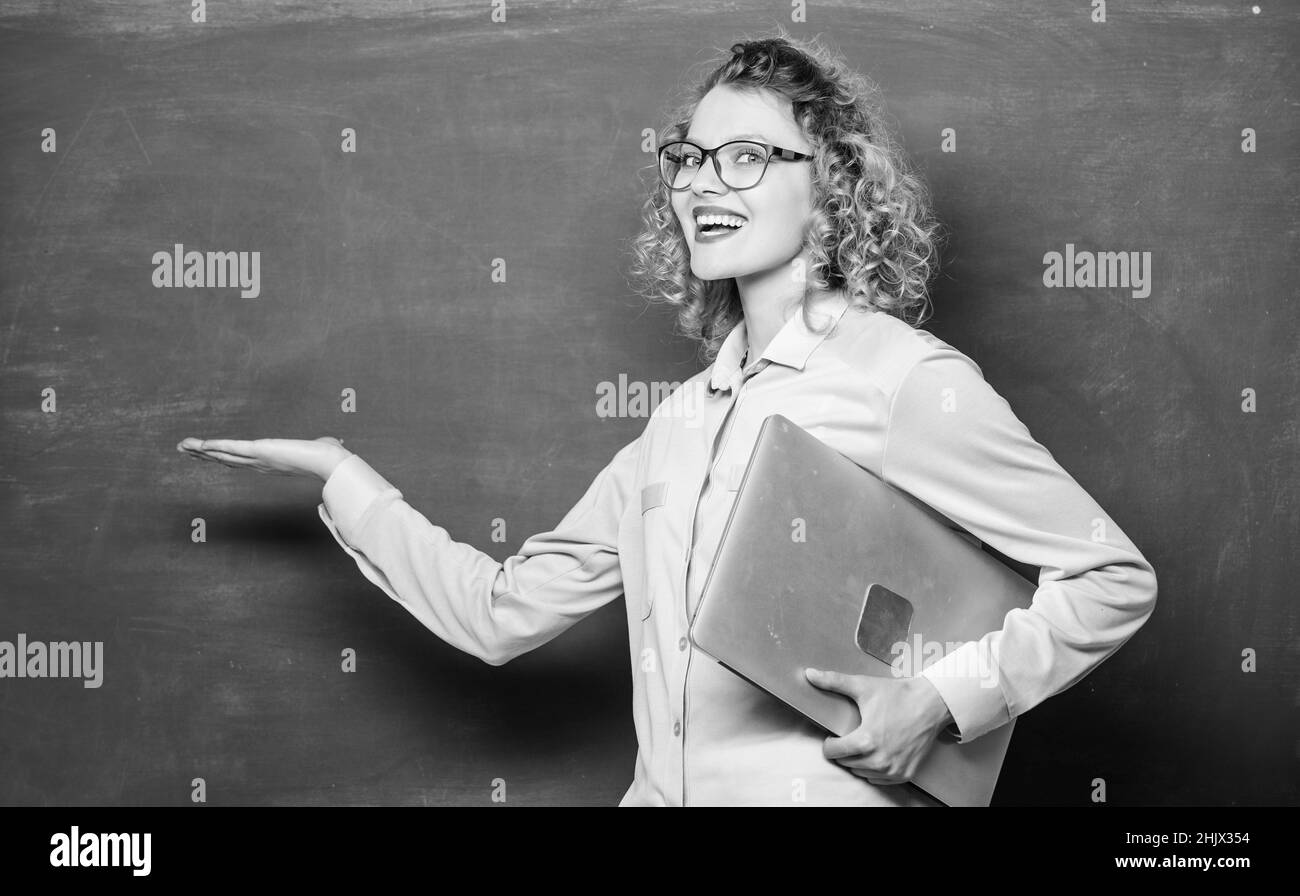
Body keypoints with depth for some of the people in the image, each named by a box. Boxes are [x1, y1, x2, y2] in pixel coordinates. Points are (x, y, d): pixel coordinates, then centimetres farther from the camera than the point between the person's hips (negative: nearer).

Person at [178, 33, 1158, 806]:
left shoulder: (909, 379, -8)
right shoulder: (681, 421, 11)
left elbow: (1114, 579, -4)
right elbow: (501, 611, 15)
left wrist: (944, 697, -14)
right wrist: (336, 471, 17)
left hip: (823, 791, -5)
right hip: (662, 790, 5)